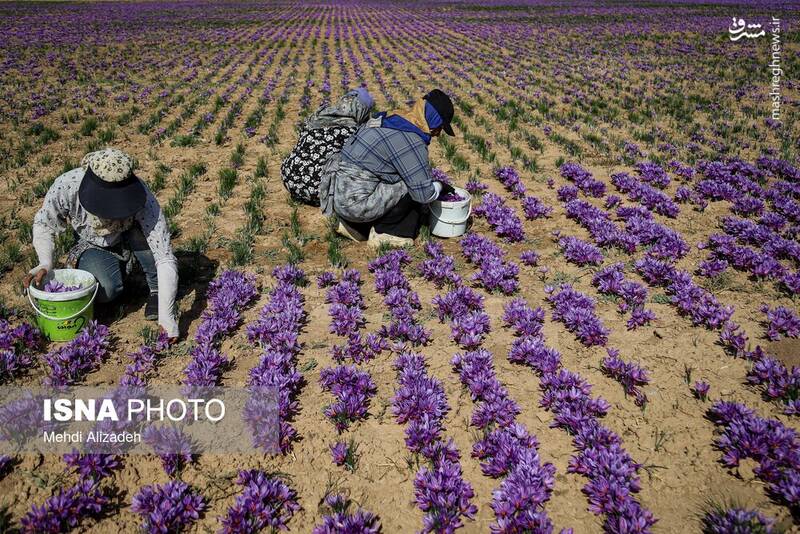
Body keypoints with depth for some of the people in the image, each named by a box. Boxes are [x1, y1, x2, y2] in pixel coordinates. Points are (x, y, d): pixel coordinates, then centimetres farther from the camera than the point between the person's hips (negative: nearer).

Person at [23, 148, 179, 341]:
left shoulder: (142, 199, -36)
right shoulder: (67, 186, -30)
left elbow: (165, 258, -38)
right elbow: (44, 224, -9)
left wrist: (166, 314, -43)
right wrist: (45, 263, -27)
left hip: (130, 239, 0)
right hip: (93, 247, 0)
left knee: (145, 230, -36)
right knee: (107, 289, -30)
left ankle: (156, 290, -11)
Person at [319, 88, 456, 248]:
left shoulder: (386, 120, 11)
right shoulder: (412, 142, -17)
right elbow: (424, 194, -13)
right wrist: (440, 186, 7)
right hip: (354, 203, -9)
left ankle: (355, 226, 17)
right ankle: (383, 232, 6)